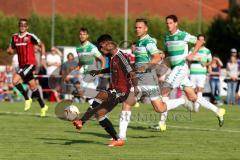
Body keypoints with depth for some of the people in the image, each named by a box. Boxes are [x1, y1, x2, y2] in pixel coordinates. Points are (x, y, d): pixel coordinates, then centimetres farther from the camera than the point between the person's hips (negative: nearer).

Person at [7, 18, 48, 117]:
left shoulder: (31, 36, -7)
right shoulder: (14, 37, 9)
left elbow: (41, 45, 2)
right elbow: (11, 50, 15)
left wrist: (43, 57, -8)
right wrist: (9, 50, -9)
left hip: (30, 64, -6)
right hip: (22, 65, 6)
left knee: (15, 80, -22)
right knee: (33, 87, 12)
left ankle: (27, 99, -4)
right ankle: (43, 106, 24)